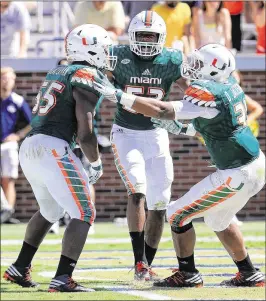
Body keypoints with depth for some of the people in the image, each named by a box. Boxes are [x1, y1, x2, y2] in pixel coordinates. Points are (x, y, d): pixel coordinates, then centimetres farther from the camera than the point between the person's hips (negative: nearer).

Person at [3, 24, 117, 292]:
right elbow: (85, 133, -10)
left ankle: (19, 269, 31)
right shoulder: (86, 78, -7)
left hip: (29, 148, 8)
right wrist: (96, 164, 6)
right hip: (53, 150, -8)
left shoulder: (55, 74, 19)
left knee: (50, 211, 28)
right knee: (84, 214, -1)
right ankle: (62, 279, -9)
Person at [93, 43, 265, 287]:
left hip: (237, 175, -9)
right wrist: (182, 129, 18)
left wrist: (118, 96, -27)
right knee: (219, 219, 29)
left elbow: (162, 110, -27)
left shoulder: (208, 93, -21)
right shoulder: (229, 84, 6)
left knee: (178, 214, 1)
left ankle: (188, 275, 8)